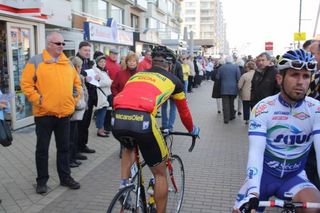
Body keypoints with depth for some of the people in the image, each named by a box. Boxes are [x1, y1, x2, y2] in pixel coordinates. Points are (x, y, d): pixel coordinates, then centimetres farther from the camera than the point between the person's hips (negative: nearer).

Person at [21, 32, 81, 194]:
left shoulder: (68, 63, 11)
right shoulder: (36, 61, -4)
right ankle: (41, 181, 21)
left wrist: (74, 99, 9)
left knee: (64, 147, 13)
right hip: (44, 114, -4)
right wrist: (37, 100, -12)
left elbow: (77, 83, 19)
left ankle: (65, 177, 26)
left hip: (64, 113, 4)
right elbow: (26, 84, -7)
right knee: (42, 149, 7)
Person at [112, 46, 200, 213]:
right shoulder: (172, 79, 24)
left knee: (128, 147, 40)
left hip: (118, 120, 5)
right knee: (160, 174, 18)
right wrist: (192, 130, 53)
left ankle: (124, 185, 27)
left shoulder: (137, 75, 33)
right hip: (142, 121, -4)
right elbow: (183, 111, 34)